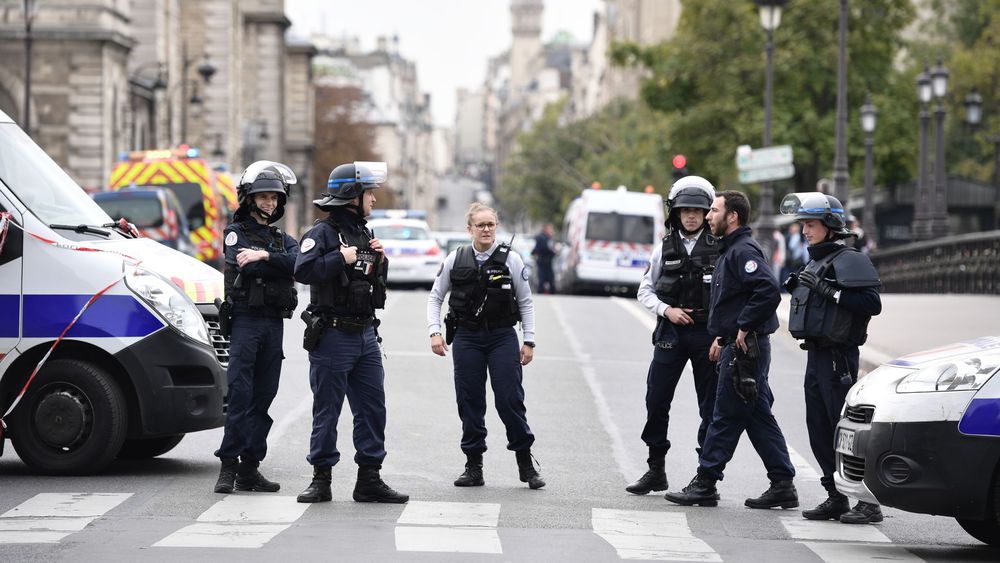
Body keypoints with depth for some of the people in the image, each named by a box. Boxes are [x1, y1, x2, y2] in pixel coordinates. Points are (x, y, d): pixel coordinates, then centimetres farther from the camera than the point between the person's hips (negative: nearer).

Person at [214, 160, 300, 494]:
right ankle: (229, 465, -12)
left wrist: (264, 257, -16)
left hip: (274, 324, 5)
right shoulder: (236, 233, 5)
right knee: (240, 394, -12)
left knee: (263, 397, 5)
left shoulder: (283, 239, 18)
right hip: (245, 319, -5)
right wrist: (280, 263, -12)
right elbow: (246, 267, -16)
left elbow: (299, 262, -5)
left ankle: (249, 469, 8)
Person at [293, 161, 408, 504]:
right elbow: (303, 271, -25)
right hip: (333, 337, -8)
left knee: (372, 408, 6)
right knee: (326, 411, 0)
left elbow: (377, 282, 25)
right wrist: (341, 258, -21)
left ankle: (369, 479, 12)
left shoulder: (363, 234, 16)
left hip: (365, 335, 8)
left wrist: (379, 260, 6)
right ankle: (321, 480, 8)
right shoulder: (323, 233, -9)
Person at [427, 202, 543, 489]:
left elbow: (525, 302, 6)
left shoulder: (510, 259, 0)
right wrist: (435, 332, 0)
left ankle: (526, 464, 5)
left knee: (510, 400, -6)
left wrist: (529, 341, 2)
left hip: (502, 337, -2)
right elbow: (435, 297, 12)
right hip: (467, 338, 2)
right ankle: (473, 466, 11)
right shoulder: (456, 259, 3)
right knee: (470, 402, 3)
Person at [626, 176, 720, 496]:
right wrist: (667, 310, -6)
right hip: (670, 334, 2)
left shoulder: (719, 248, -1)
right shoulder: (665, 248, 7)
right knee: (656, 401, 2)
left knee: (711, 406, 2)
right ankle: (656, 470, 13)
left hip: (708, 334, -2)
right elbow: (645, 290, 12)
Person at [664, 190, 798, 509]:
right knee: (758, 418, 10)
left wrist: (744, 329, -22)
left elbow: (768, 291, -28)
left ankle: (705, 484, 0)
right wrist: (721, 336, 17)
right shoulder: (731, 250, 19)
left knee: (726, 418, -4)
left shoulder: (743, 251, -14)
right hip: (737, 348, 11)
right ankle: (782, 486, 11)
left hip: (745, 348, -11)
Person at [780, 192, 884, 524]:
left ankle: (868, 502, -7)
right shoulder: (816, 262, 18)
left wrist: (828, 291, -22)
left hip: (838, 356, -9)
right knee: (820, 431, 9)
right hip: (816, 354, 9)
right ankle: (836, 498, 16)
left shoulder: (849, 260, -10)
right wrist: (796, 287, 9)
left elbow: (872, 303, -21)